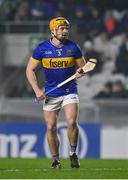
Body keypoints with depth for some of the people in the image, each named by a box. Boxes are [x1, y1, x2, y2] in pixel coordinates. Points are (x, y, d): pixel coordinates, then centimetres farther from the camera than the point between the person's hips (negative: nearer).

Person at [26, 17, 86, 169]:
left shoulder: (73, 47, -2)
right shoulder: (42, 48, -4)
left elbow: (82, 65, 11)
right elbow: (30, 69, 2)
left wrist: (80, 72, -14)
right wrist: (37, 90, -8)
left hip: (70, 92, 0)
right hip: (50, 94, 1)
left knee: (71, 122, -18)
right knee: (51, 127, 1)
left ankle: (73, 153, 2)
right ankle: (55, 159, 17)